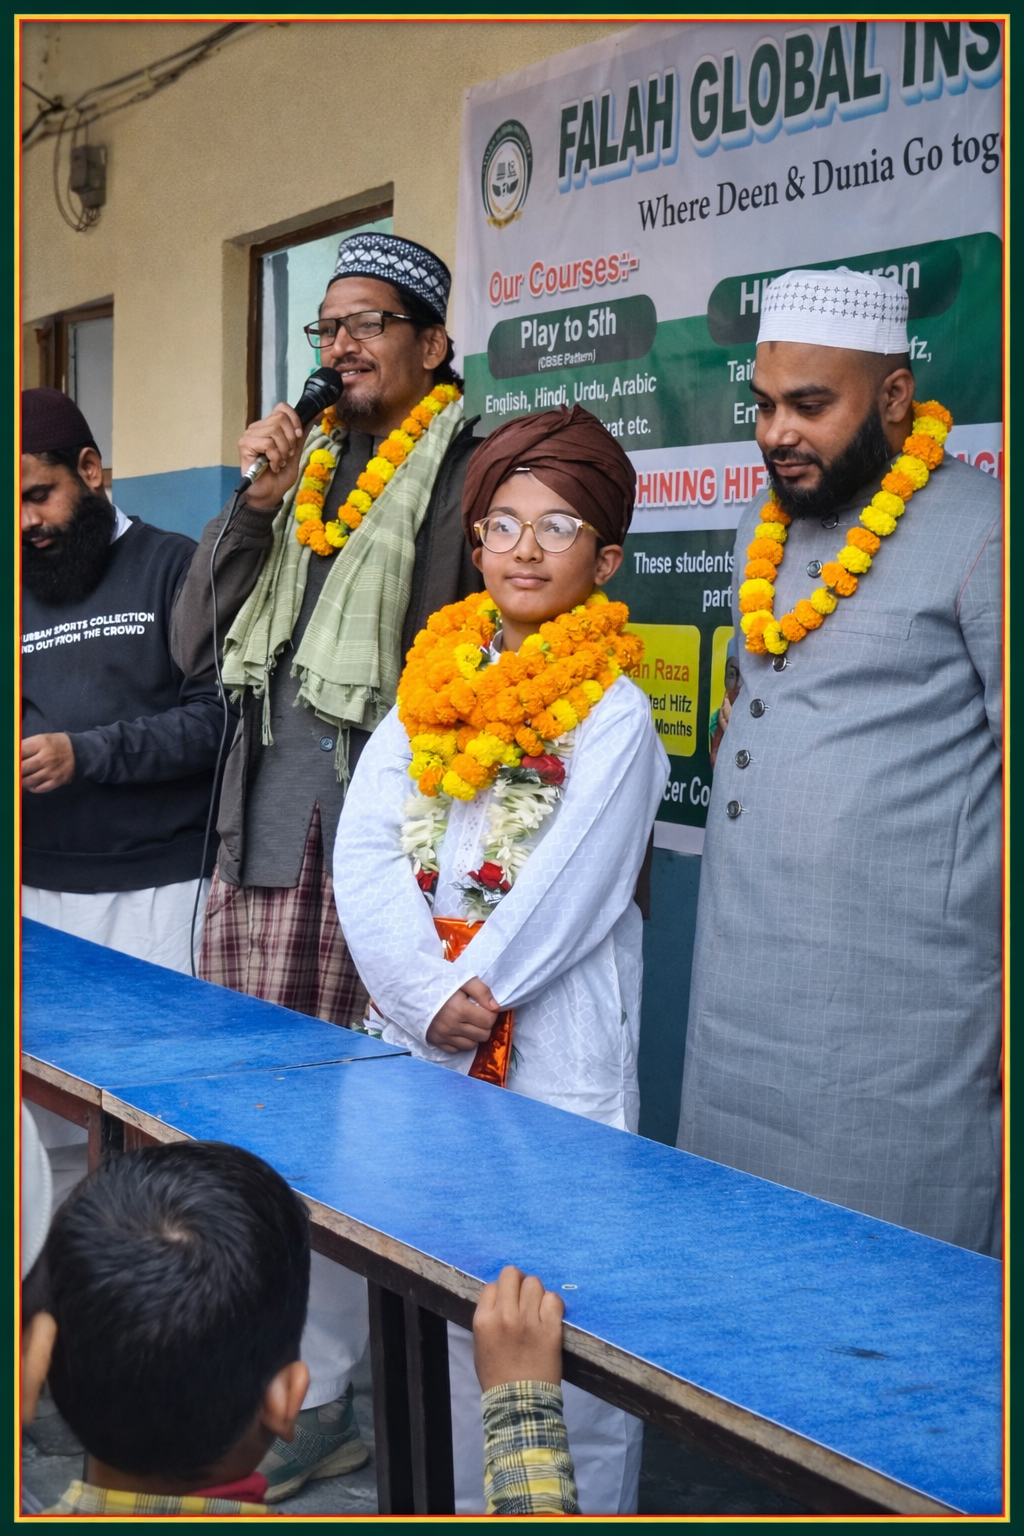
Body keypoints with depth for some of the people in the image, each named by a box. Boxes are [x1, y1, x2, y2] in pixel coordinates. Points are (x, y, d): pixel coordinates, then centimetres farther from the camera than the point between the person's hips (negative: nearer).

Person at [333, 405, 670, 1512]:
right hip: (421, 1048, 5)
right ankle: (460, 1502, 28)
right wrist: (430, 995, -12)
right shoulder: (429, 682, 9)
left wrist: (472, 998, -10)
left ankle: (585, 1509, 14)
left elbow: (565, 890, -11)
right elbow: (364, 851, 0)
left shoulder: (612, 712, -5)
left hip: (556, 1060, -4)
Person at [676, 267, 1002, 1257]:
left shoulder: (978, 533, -8)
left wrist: (1002, 997, -11)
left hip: (899, 1005, -7)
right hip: (740, 996, 7)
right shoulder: (764, 528, 14)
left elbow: (1003, 771, -10)